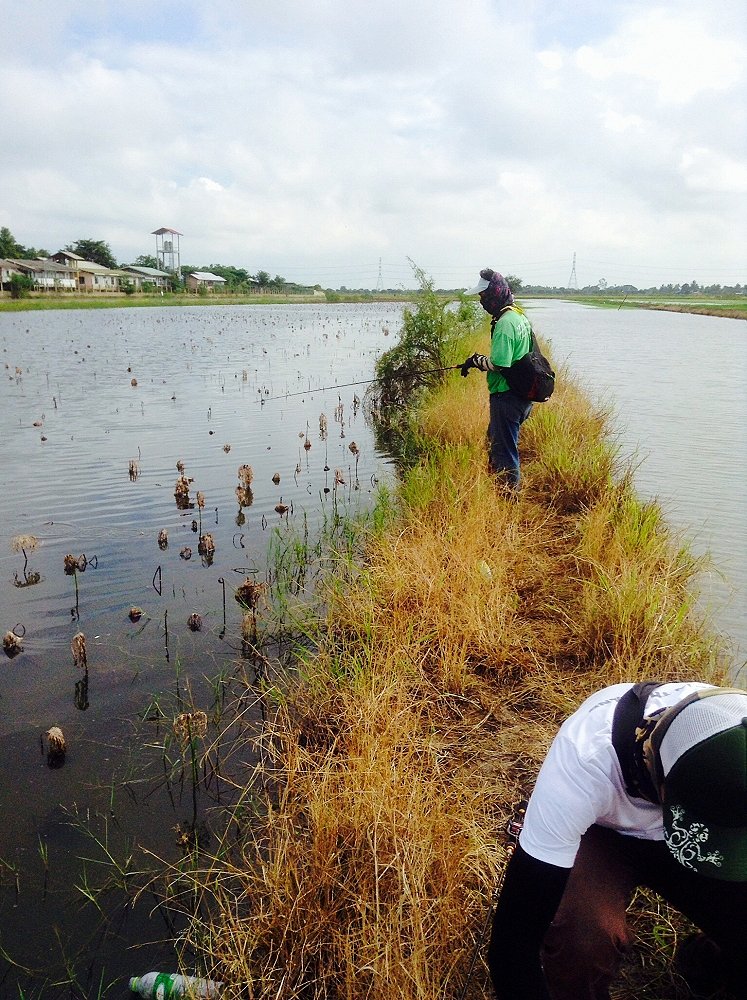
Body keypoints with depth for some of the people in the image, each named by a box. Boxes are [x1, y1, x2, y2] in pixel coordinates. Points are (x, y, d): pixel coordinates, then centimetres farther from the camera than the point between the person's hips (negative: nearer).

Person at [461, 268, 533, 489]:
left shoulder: (504, 323, -20)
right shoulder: (520, 316, 11)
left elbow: (499, 364, -24)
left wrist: (477, 360, -8)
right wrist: (483, 361, 11)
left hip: (506, 396, -10)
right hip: (522, 394, 10)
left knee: (504, 450, 1)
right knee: (494, 440, 24)